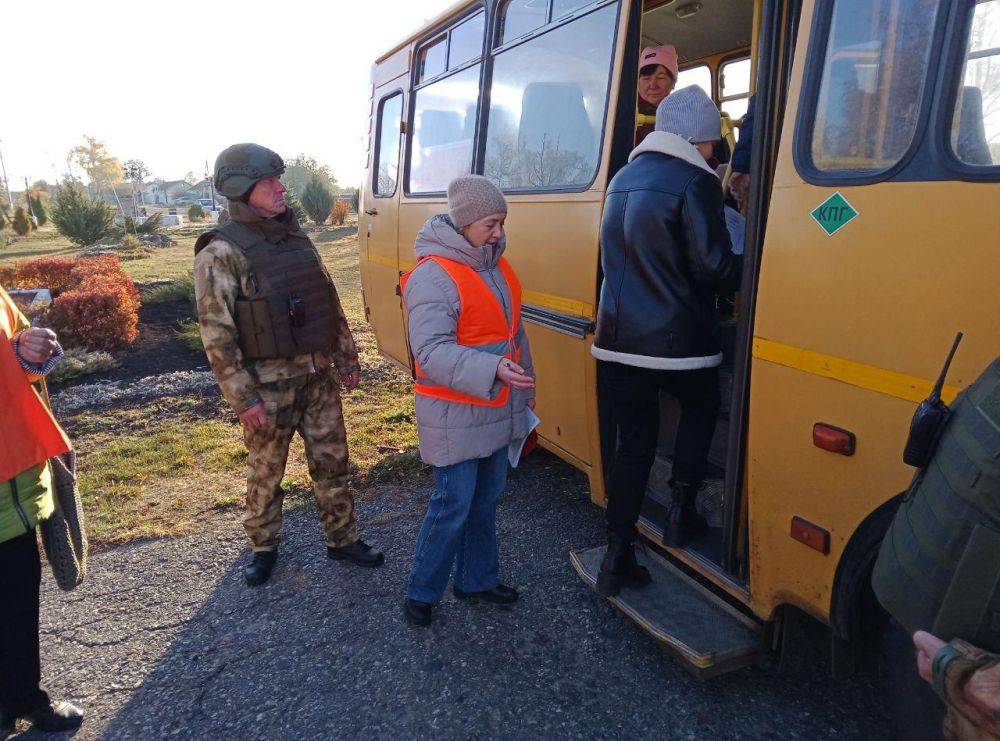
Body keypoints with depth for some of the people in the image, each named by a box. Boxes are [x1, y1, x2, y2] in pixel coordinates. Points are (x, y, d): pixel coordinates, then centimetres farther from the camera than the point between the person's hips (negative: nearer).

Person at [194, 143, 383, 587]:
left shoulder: (296, 238, 7)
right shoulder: (221, 252, -13)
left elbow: (330, 302, 14)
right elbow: (216, 335, -15)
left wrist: (347, 357, 13)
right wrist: (244, 398, -18)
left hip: (318, 376, 6)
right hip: (267, 385, -5)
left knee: (332, 462, 13)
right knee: (266, 472, 11)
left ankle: (342, 539, 29)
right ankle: (263, 548, 31)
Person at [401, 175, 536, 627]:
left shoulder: (496, 266, 9)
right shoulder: (432, 276, -18)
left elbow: (515, 332, 18)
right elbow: (432, 352, -27)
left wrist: (524, 391, 20)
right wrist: (492, 369, -38)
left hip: (497, 412, 8)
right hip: (454, 416, -8)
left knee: (487, 498, 17)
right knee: (453, 505, -1)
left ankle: (478, 579, 36)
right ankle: (421, 592, 20)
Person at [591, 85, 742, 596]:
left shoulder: (623, 178, 14)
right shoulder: (695, 182, -10)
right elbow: (714, 268, -14)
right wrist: (748, 267, 4)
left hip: (618, 339, 6)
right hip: (677, 341, -6)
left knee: (634, 442, 12)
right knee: (701, 407, 24)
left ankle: (617, 559, 13)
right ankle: (681, 506, 19)